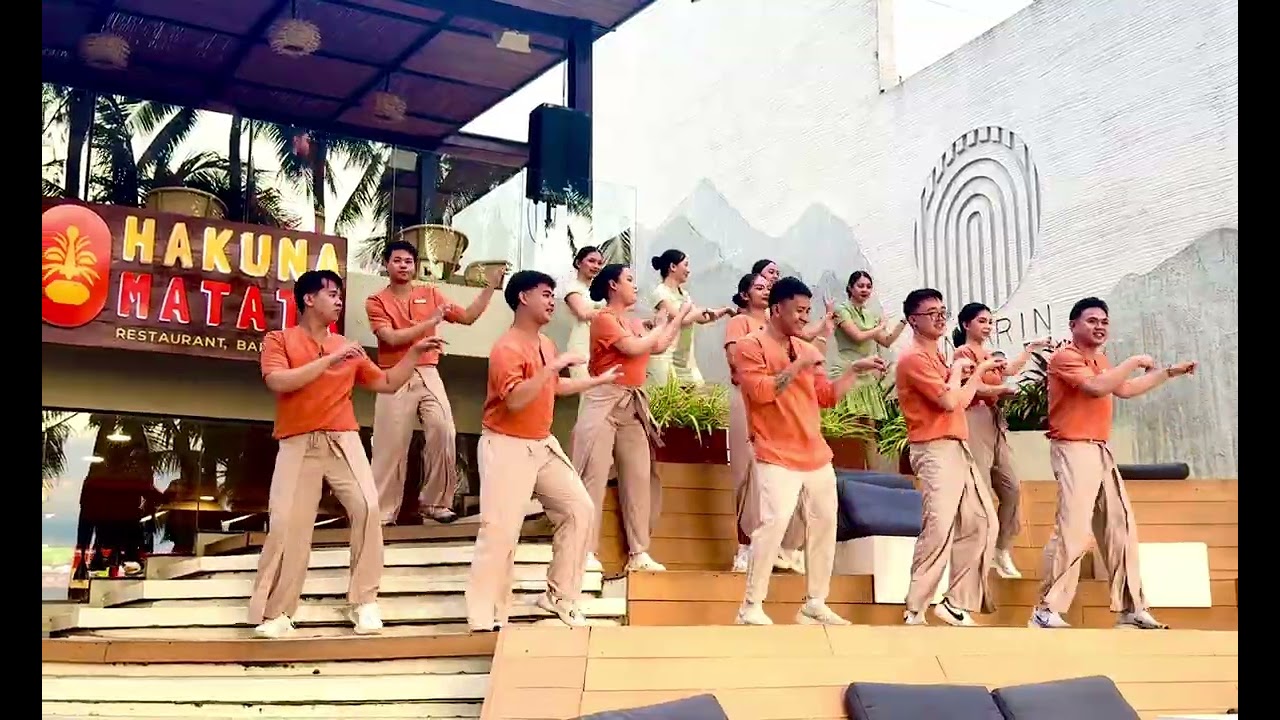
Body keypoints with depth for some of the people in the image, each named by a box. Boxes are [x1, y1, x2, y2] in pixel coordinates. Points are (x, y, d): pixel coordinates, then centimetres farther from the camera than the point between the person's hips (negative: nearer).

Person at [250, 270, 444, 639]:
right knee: (287, 524, -9)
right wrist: (329, 360, -14)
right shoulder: (279, 339, 7)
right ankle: (275, 613, 1)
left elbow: (387, 383, 23)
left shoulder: (348, 347, 18)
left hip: (344, 442, 3)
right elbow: (279, 382, -12)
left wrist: (415, 352, 14)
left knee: (366, 507, -16)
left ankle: (364, 602, -6)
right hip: (298, 445, -3)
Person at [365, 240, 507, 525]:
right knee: (390, 445, -2)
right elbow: (392, 338, -10)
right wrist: (430, 322, -12)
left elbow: (468, 317, 12)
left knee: (444, 433, -10)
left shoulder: (430, 294, 13)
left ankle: (434, 502, 2)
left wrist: (490, 286, 5)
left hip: (428, 375, 3)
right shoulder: (376, 301, 3)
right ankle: (384, 511, 4)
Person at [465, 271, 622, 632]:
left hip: (543, 444, 9)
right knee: (500, 531, -12)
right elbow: (515, 400, -33)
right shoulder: (507, 348, -19)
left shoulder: (546, 344, 10)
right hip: (507, 447, -9)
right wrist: (554, 364, -31)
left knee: (579, 509, 7)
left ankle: (559, 596, 18)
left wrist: (598, 380, 31)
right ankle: (485, 619, -5)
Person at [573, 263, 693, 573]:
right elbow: (634, 348, -15)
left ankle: (638, 553, 7)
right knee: (595, 476, -8)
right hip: (605, 402, -8)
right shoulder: (604, 318, -6)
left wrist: (680, 318, 15)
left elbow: (659, 347, 18)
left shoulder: (634, 323, 18)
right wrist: (660, 327, -2)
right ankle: (587, 551, -7)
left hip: (633, 405, 8)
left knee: (639, 476, 4)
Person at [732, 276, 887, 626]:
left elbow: (827, 396, 17)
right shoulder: (751, 346, -5)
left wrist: (857, 369, 7)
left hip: (816, 456, 8)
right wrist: (798, 366, -15)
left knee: (824, 524, 8)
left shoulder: (806, 348, 16)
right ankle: (751, 608, -12)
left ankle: (814, 605, 18)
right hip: (778, 458, -8)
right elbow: (761, 391, -18)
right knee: (773, 522, -19)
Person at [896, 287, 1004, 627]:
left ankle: (957, 603, 15)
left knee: (982, 522, 10)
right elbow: (949, 401, -18)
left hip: (959, 450, 10)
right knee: (939, 531, -16)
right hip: (935, 451, -10)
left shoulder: (937, 358, 20)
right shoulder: (914, 358, -11)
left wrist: (980, 370, 16)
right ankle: (914, 613, -10)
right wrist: (957, 370, -1)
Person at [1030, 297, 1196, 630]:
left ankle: (1131, 609, 17)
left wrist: (1170, 372, 31)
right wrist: (1134, 362, -13)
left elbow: (1125, 389, 32)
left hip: (1101, 451, 10)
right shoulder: (1065, 357, -10)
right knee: (1073, 531, -17)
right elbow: (1097, 387, -24)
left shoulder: (1101, 360, 20)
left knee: (1121, 528, 10)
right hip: (1074, 451, -10)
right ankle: (1046, 611, -13)